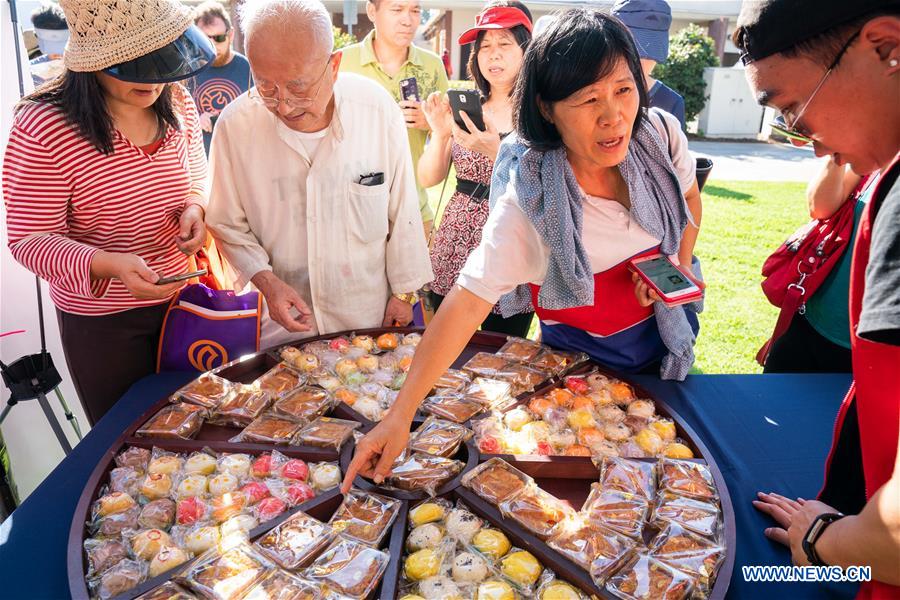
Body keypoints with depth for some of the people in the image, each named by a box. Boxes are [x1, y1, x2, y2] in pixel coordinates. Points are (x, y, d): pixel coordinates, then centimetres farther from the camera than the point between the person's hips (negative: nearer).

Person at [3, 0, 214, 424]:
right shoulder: (43, 128, -22)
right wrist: (108, 266, -36)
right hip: (102, 320, -4)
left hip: (183, 297, 4)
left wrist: (195, 208, -13)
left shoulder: (176, 103, -6)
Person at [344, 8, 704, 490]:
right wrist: (399, 418, -38)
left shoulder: (660, 134, -19)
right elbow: (466, 302, -34)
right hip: (582, 357, -4)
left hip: (668, 329, 5)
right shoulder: (528, 201, -32)